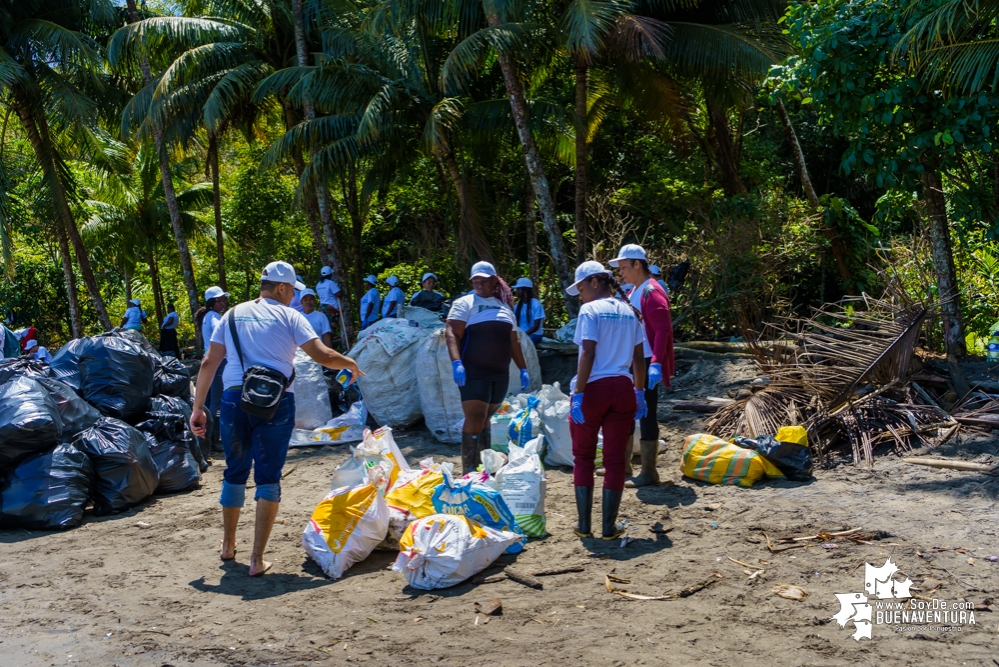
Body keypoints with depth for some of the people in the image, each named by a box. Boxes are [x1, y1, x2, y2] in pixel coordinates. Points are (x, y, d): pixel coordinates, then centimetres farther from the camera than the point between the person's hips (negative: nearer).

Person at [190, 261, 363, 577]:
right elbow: (322, 355, -5)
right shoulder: (289, 316, 3)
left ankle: (228, 545, 36)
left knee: (235, 472, 19)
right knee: (268, 477, 3)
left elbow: (208, 363, 10)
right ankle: (257, 559, 1)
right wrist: (350, 364, 14)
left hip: (235, 399, 4)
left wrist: (197, 408, 12)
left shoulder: (234, 314, 14)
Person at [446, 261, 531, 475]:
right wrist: (456, 363, -24)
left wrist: (523, 369, 17)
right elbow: (452, 334, -11)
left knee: (486, 419, 11)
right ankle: (470, 471, -9)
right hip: (473, 372, -5)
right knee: (475, 419, -11)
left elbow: (513, 341, 22)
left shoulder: (505, 307, 18)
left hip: (500, 374, 6)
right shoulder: (465, 303, 0)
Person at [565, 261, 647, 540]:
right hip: (622, 389, 5)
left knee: (583, 457, 9)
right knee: (615, 459, 7)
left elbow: (588, 354, -15)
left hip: (593, 388, -4)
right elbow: (638, 358, 11)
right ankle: (609, 527, 11)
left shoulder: (590, 310, -7)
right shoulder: (629, 312, 10)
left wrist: (578, 394, -15)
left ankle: (584, 525, 11)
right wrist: (639, 392, 17)